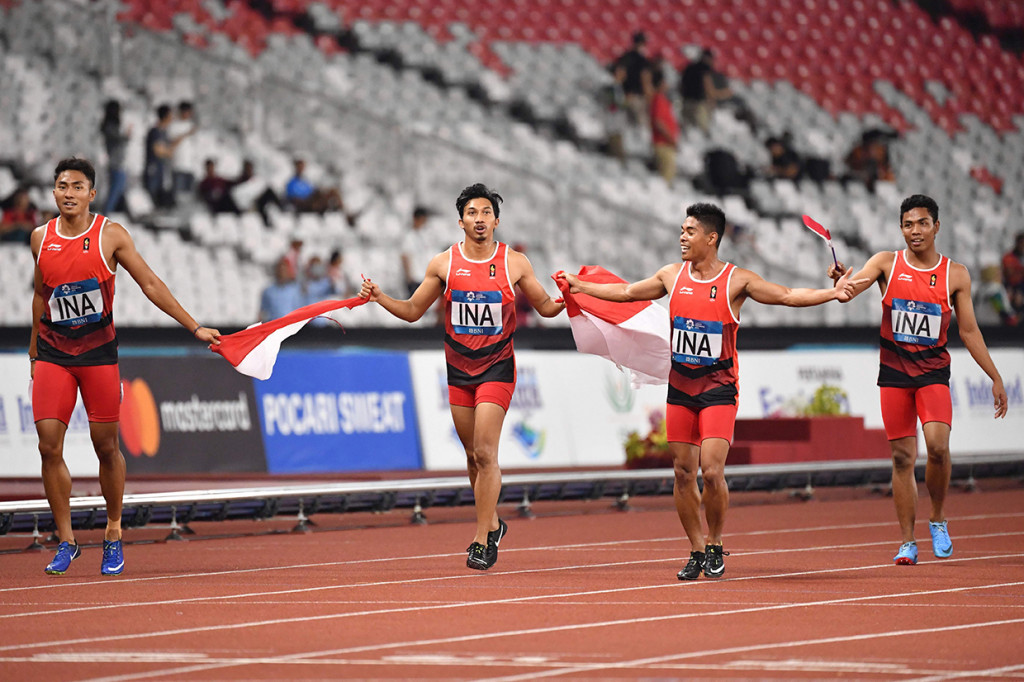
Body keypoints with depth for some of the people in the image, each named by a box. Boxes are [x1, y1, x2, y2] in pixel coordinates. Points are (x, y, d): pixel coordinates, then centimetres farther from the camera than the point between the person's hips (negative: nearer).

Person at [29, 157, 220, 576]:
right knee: (49, 446, -7)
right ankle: (66, 541, 3)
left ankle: (113, 535, 19)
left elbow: (150, 284, -1)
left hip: (98, 352, -2)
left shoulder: (110, 236, -3)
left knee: (106, 446, 1)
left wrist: (194, 327, -4)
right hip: (52, 353, 2)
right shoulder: (41, 238, 5)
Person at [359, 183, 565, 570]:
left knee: (485, 453, -13)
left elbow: (545, 307, 8)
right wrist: (378, 297, -7)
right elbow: (412, 311, 9)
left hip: (497, 368, -3)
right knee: (473, 454, 9)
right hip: (459, 369, 3)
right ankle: (492, 524, 29)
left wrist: (565, 300, -13)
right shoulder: (443, 263, 2)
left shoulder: (515, 263, -2)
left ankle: (482, 540, -10)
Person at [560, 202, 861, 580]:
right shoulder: (673, 276, 7)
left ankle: (715, 547, 6)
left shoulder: (737, 280, -6)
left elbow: (788, 296, -8)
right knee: (683, 474, 4)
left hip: (718, 389, -4)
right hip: (680, 387, 4)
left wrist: (832, 293, -21)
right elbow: (627, 292, 20)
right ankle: (696, 552, 16)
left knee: (712, 471, -14)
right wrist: (581, 287, 22)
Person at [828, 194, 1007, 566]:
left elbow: (969, 331, 8)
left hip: (933, 371, -1)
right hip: (893, 370, 1)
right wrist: (840, 277, -37)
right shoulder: (887, 263, 2)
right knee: (902, 456, 1)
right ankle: (907, 542, 10)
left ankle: (938, 519, 4)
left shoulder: (956, 274, 3)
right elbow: (850, 288, -13)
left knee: (937, 445, -20)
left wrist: (995, 378, 6)